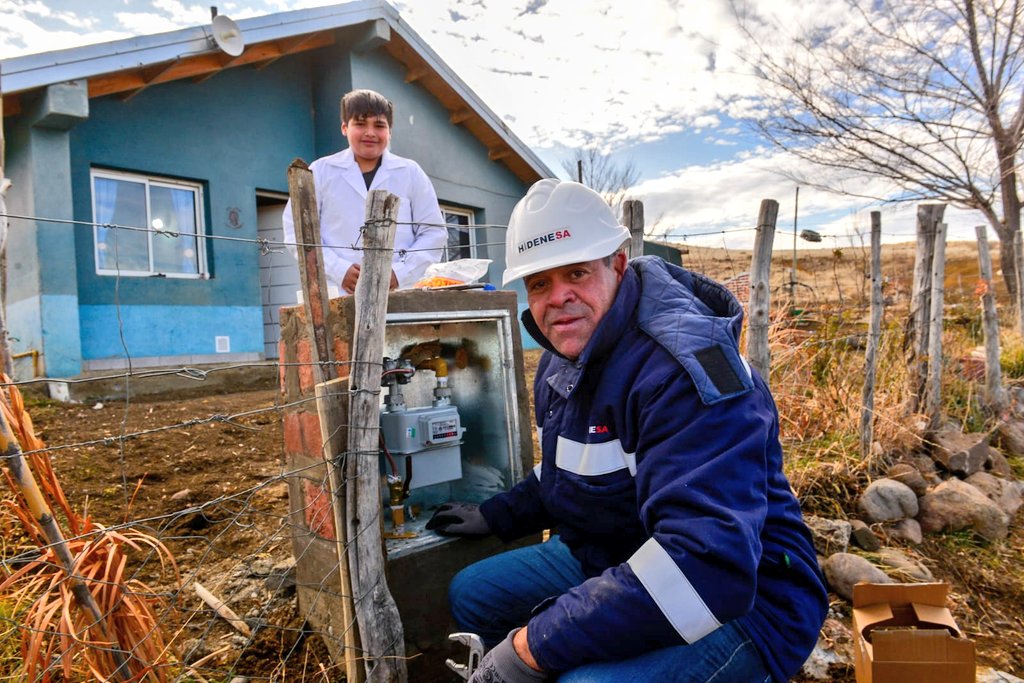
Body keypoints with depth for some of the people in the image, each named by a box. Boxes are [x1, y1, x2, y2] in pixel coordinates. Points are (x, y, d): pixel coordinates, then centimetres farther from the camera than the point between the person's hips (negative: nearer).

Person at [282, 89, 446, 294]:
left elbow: (434, 232, 9)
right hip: (337, 297, 0)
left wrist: (400, 272, -6)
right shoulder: (321, 171, 12)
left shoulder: (411, 173, 12)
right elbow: (298, 229, 7)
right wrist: (339, 270, -8)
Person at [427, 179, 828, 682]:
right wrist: (496, 516, 13)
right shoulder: (561, 362, 3)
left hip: (739, 599, -8)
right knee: (471, 595, 12)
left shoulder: (685, 368, -28)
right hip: (607, 559, 9)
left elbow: (707, 561, -37)